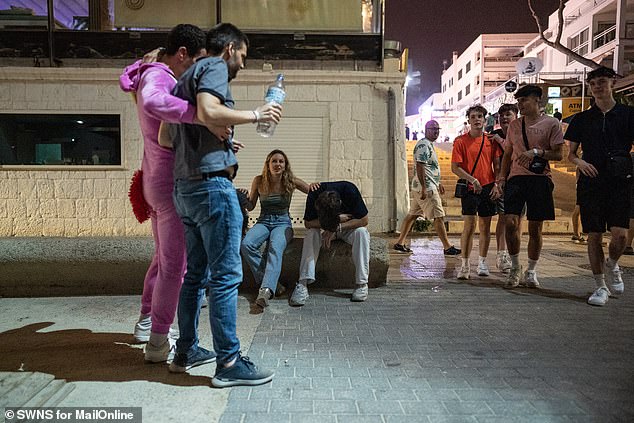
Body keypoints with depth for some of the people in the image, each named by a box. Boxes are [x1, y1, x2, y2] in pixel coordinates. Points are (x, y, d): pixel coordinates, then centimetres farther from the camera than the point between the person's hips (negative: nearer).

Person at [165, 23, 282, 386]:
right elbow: (208, 111, -22)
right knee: (226, 275, -6)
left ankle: (186, 351, 24)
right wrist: (256, 115, -10)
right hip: (212, 183, -10)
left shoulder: (185, 78, 24)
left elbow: (164, 136, 20)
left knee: (196, 274, 15)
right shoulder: (214, 67, -1)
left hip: (185, 186, 10)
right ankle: (229, 363, 0)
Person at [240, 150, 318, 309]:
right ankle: (270, 281, -20)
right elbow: (250, 206, 10)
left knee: (275, 248, -35)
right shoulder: (259, 181, 2)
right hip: (263, 222, 2)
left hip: (283, 222, -2)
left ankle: (266, 289, -49)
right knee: (246, 244, -29)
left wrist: (312, 186, -16)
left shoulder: (291, 182, 0)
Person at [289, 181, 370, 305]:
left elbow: (363, 220, -24)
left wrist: (337, 228, -32)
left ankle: (362, 283, -26)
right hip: (322, 227, 1)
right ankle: (303, 283, -34)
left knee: (361, 232, -31)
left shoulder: (350, 190, -31)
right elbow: (307, 223, -23)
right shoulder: (314, 195, -28)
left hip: (348, 227, 0)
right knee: (311, 233, -30)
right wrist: (337, 219, -32)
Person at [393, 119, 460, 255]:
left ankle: (400, 243, 16)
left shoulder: (429, 144, 19)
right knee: (439, 216, -6)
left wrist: (438, 183, 28)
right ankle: (447, 247, 0)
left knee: (412, 214, 11)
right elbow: (420, 167, -21)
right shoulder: (423, 145, -14)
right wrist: (424, 188, -25)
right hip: (426, 187, -10)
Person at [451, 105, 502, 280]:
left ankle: (482, 262, 21)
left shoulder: (491, 141, 8)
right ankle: (464, 265, -5)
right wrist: (472, 180, -17)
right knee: (469, 226, -9)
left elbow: (497, 165, 12)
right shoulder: (461, 141, -2)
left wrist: (497, 184, -1)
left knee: (485, 227, 9)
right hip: (470, 189, -3)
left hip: (488, 188, 4)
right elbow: (455, 167, -7)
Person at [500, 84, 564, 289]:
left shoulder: (551, 123, 2)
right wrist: (502, 177, 10)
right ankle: (515, 268, 7)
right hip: (516, 178, 3)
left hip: (540, 178, -2)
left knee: (535, 228, 3)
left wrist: (536, 152, -17)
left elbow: (558, 154, -1)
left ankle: (531, 272, 18)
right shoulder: (514, 125, 15)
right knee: (511, 222, -11)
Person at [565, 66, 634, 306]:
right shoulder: (582, 119, 11)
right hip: (591, 182, 1)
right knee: (594, 235, 1)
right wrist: (580, 162, -7)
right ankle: (601, 286, 13)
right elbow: (571, 153, 14)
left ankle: (612, 265, 21)